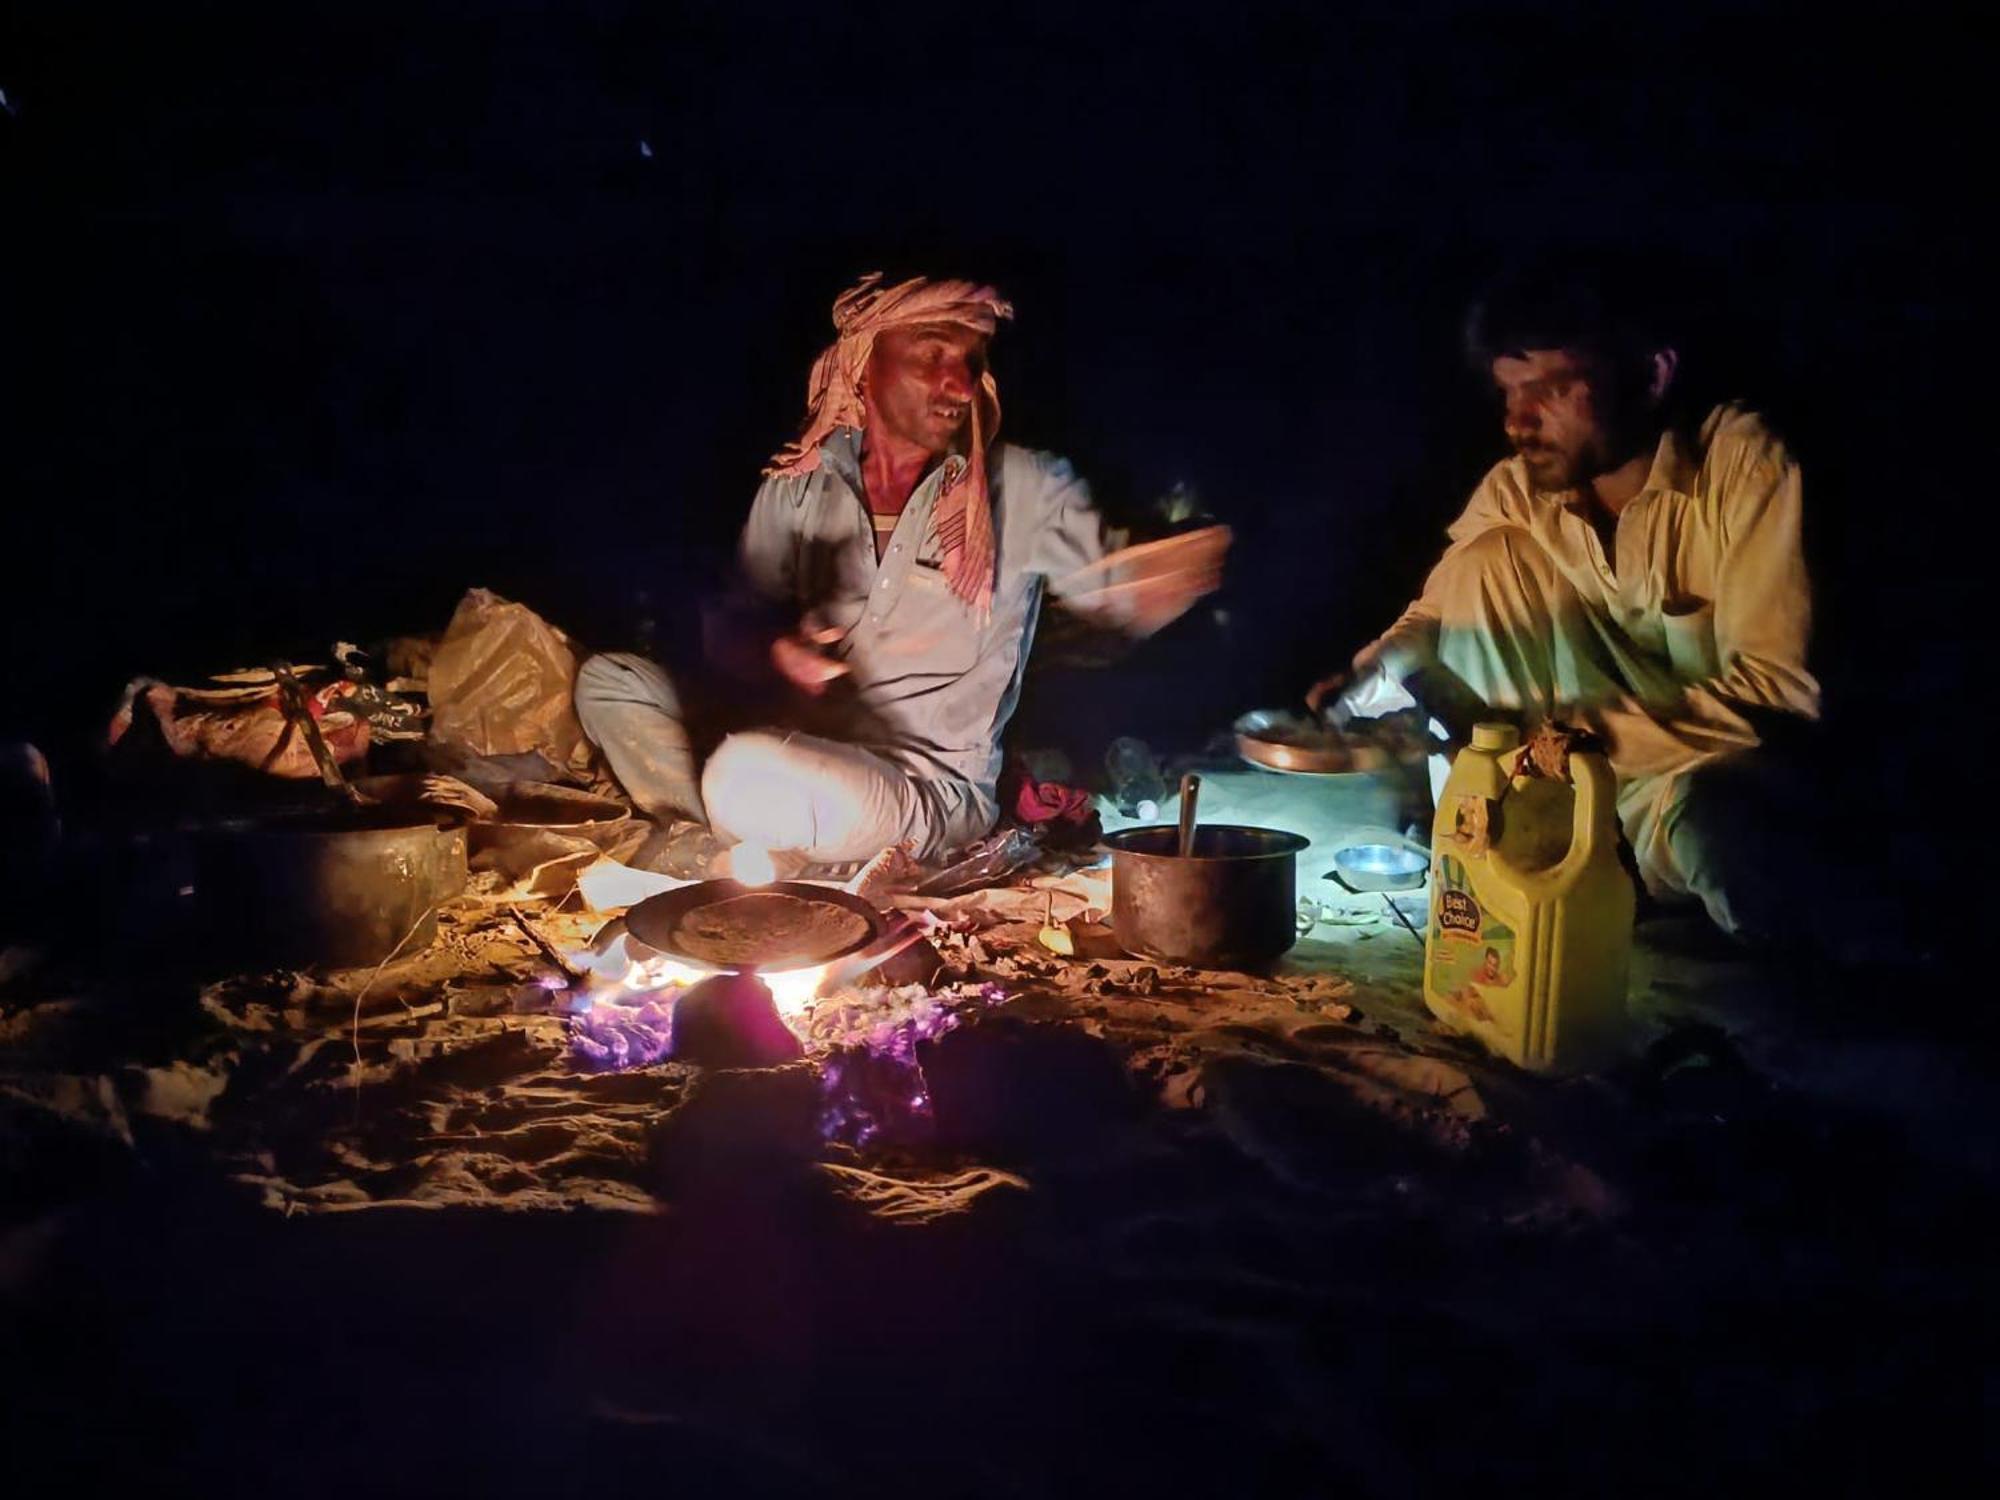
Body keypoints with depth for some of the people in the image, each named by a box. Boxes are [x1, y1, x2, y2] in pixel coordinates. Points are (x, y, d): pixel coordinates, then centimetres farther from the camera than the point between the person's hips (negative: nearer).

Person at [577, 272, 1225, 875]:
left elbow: (1124, 593, -2)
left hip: (934, 790, -5)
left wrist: (1190, 564, -25)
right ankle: (731, 853, -20)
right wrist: (775, 653, -12)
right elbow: (731, 631, 12)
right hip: (798, 750, 5)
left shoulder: (1023, 489, -1)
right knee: (610, 679, -6)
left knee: (752, 774, -33)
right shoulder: (797, 484, 7)